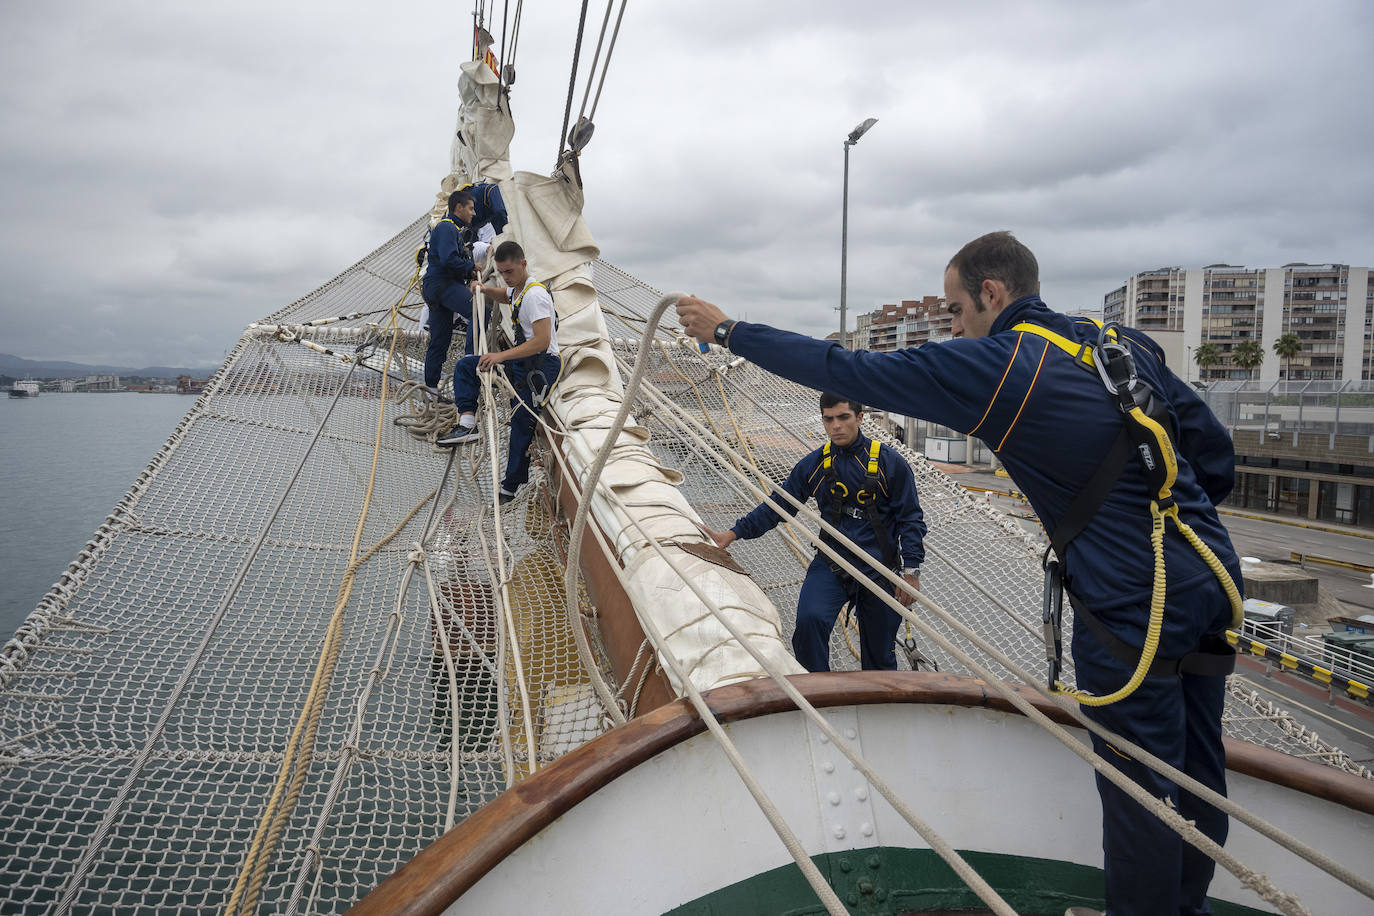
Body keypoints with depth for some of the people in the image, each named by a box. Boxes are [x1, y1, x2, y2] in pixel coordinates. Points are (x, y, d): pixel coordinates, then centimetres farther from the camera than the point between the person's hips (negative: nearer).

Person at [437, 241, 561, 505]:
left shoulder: (535, 295, -20)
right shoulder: (517, 288, 11)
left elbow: (542, 341, -30)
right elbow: (504, 295, 39)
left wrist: (501, 356, -33)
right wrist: (484, 289, 17)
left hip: (541, 365, -10)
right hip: (521, 361, 10)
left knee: (522, 423, -7)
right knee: (464, 366, 6)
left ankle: (511, 487, 2)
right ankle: (467, 423, -8)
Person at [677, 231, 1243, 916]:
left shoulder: (995, 364, -13)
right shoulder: (1128, 346, 9)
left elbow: (848, 372, -10)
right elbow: (1217, 458, 12)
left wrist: (728, 331, -1)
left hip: (1135, 605, -9)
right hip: (1212, 580, 9)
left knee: (1139, 791, 8)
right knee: (1197, 776, 22)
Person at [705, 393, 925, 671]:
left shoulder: (890, 462, -4)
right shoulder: (814, 464, 4)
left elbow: (910, 519, 1)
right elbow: (778, 505, 9)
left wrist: (911, 570, -6)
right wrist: (733, 533, -1)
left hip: (879, 571, -1)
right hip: (831, 565, 1)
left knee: (880, 653, 8)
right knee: (809, 620, -24)